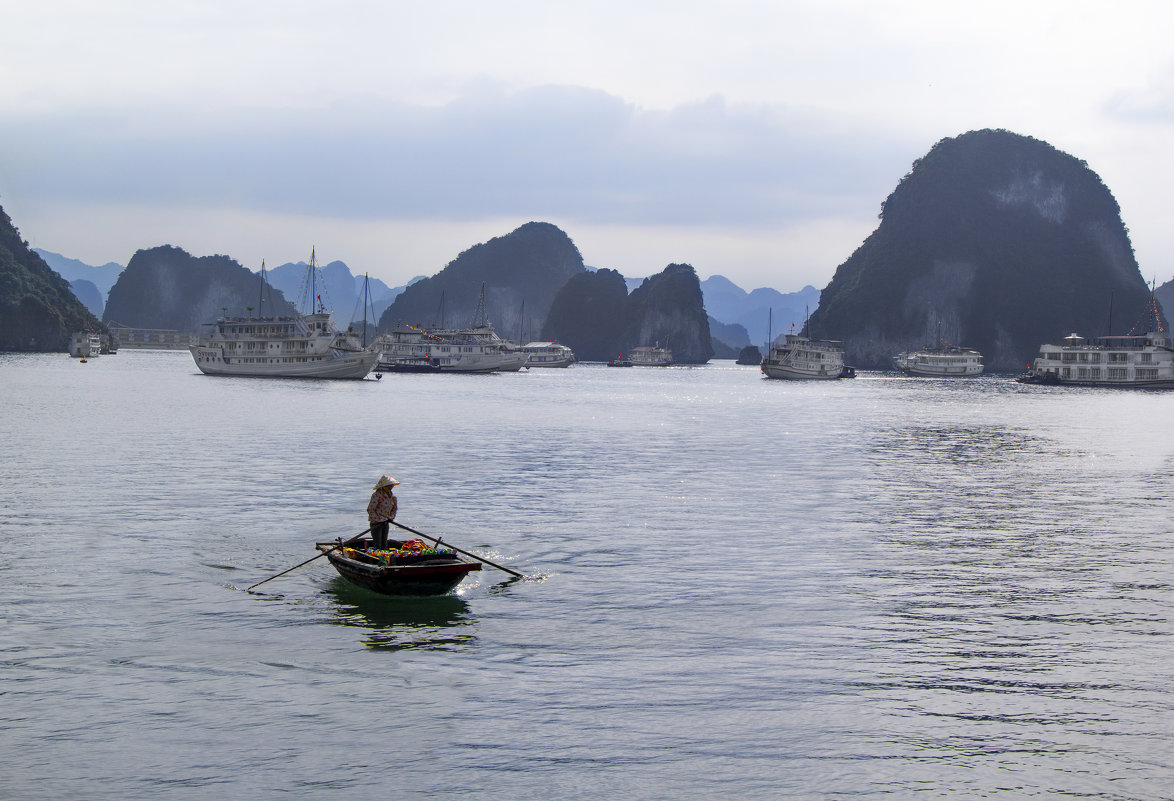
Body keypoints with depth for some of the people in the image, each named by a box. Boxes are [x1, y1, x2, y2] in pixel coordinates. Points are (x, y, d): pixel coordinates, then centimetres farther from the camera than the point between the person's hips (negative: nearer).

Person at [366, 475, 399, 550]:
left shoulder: (390, 495, 8)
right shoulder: (377, 495, -17)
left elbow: (394, 508, 21)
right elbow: (370, 509, -19)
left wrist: (391, 518, 4)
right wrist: (377, 520, -18)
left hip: (385, 523, 8)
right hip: (377, 523, -8)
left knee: (384, 545, 10)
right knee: (377, 546, -10)